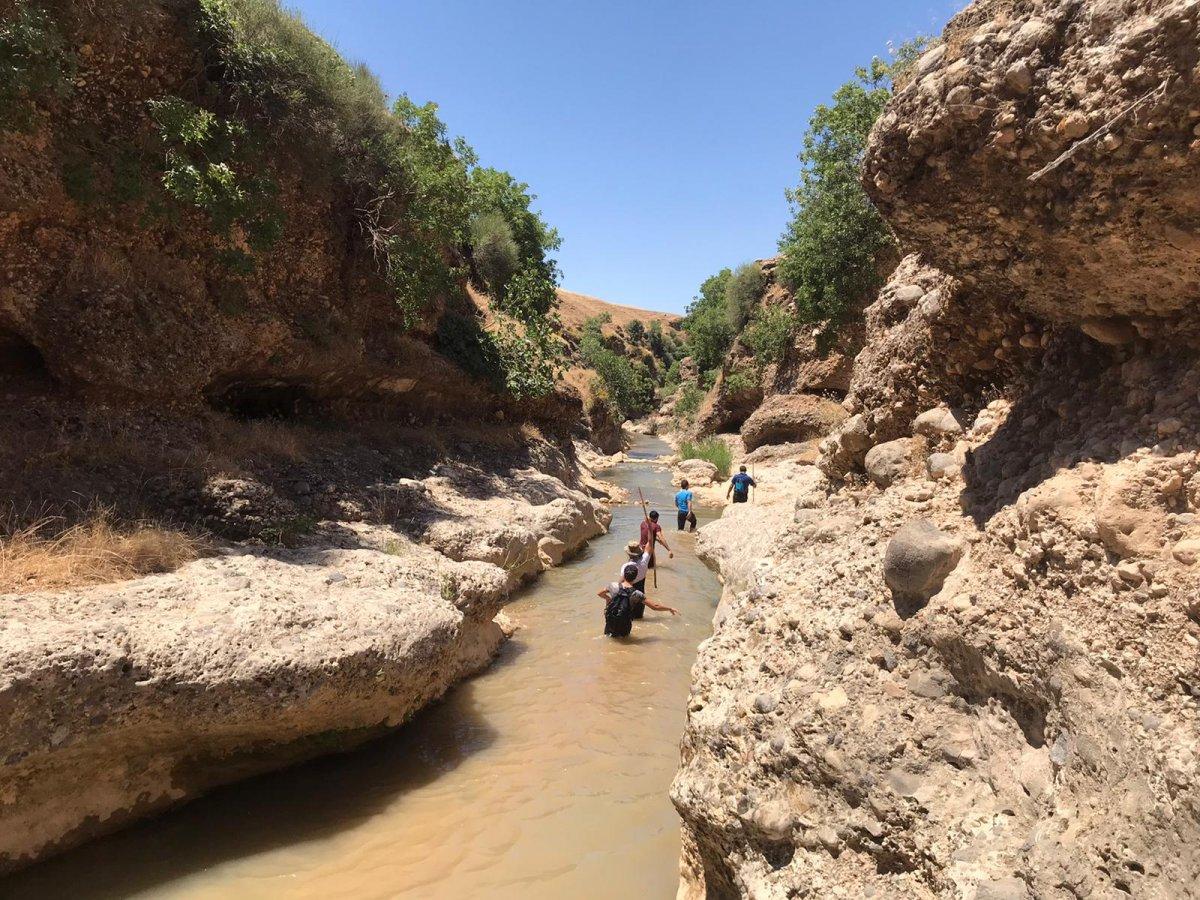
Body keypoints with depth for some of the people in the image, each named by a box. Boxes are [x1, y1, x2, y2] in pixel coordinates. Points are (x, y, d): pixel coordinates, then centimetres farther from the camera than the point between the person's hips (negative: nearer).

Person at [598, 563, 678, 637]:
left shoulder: (614, 586, -12)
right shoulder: (636, 594, -16)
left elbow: (599, 593, 5)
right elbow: (655, 606, -14)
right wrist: (670, 608, -1)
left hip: (610, 623, -2)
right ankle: (623, 633, 12)